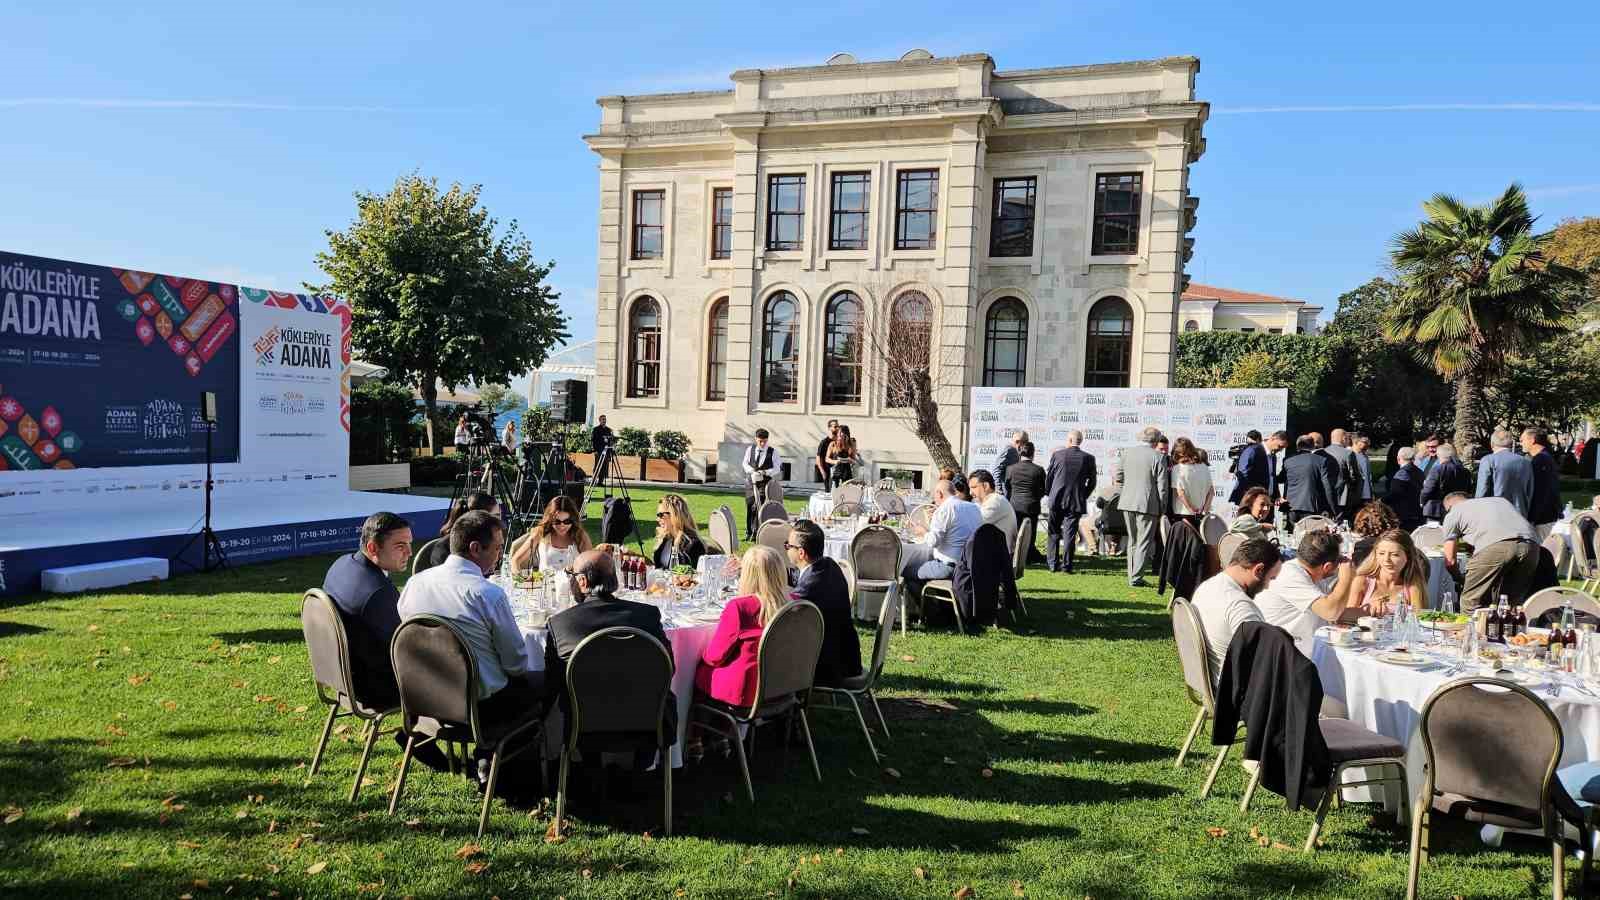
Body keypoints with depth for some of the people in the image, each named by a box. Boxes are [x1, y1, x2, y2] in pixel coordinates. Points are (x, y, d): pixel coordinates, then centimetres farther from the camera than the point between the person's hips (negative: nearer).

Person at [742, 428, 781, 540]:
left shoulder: (773, 452, 0)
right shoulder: (750, 449, 8)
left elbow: (776, 469, -1)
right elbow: (745, 464, 7)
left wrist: (765, 472, -19)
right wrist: (753, 471, -12)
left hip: (765, 483, -2)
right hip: (751, 481, 2)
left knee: (760, 507, -9)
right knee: (749, 506, 3)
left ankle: (756, 533, -4)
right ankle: (748, 532, 15)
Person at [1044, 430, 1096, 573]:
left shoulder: (1057, 454, -4)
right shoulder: (1088, 458, -2)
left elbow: (1048, 477, 3)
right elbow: (1092, 482, 3)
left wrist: (1048, 494, 16)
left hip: (1056, 500, 0)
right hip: (1076, 502, 0)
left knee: (1053, 533, 12)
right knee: (1070, 534, 4)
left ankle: (1052, 563, 12)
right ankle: (1067, 565, 4)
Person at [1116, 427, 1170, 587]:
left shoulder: (1127, 452, 5)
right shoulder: (1159, 457, -9)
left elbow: (1118, 477, 11)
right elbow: (1162, 485, -8)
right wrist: (1162, 508, 1)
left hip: (1127, 503, 5)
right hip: (1148, 504, -5)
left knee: (1132, 541, 16)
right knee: (1144, 542, 2)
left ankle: (1132, 576, 19)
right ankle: (1136, 577, 1)